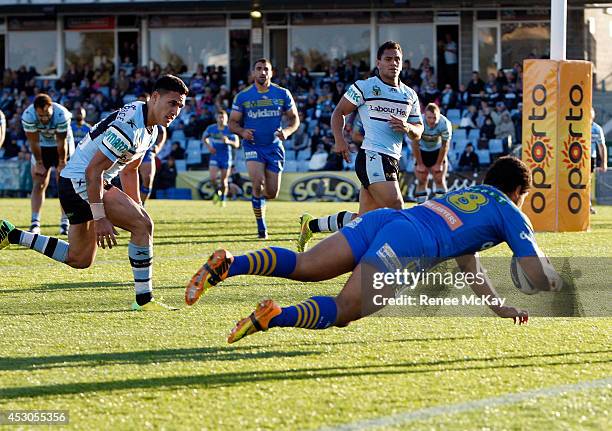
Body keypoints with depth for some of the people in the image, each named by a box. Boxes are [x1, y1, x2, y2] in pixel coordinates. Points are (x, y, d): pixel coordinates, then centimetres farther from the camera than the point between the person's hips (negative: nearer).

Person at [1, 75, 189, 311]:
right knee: (143, 225, -18)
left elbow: (129, 170, 21)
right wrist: (100, 219, -25)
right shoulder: (129, 125, -25)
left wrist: (136, 208, 20)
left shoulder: (151, 128, 7)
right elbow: (93, 171, -26)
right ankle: (144, 299, -12)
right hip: (80, 183, -10)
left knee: (78, 260, 15)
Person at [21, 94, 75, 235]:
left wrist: (62, 163, -13)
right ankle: (35, 223, -9)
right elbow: (34, 142, -20)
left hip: (62, 146, -1)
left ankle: (65, 223, 0)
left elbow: (61, 142, -23)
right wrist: (39, 163, -13)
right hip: (41, 147, 1)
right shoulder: (28, 116, -31)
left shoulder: (62, 115, -35)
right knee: (39, 184, -6)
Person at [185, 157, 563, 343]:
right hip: (411, 242, -6)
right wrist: (560, 282, 41)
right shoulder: (510, 213, 20)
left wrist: (500, 308, 50)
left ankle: (227, 265, -29)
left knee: (302, 266, -7)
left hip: (382, 219, 7)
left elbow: (468, 267, 46)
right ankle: (275, 317, -43)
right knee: (341, 312, -17)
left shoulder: (465, 193, 40)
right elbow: (540, 279, 18)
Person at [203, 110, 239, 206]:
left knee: (224, 181, 3)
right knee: (212, 178, -15)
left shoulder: (230, 130, -7)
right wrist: (209, 146, -2)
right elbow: (204, 138, 17)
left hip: (226, 158, -1)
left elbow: (237, 144, -10)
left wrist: (228, 141, -30)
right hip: (214, 156, 1)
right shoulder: (211, 128, -1)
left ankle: (223, 199, 25)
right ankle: (217, 191, 16)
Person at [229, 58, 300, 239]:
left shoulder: (282, 94, 1)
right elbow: (233, 122, 3)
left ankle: (258, 198, 41)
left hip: (274, 146, 2)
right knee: (258, 183, -22)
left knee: (271, 193, 3)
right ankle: (261, 227, -10)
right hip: (253, 146, -2)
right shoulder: (243, 96, -2)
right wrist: (242, 131, -19)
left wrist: (287, 131, -14)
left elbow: (294, 118, 7)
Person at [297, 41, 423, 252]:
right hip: (372, 156, -7)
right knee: (396, 211, -22)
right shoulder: (364, 87, 0)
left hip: (392, 161, 7)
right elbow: (339, 112, 6)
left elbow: (418, 131, 20)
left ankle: (311, 224, 23)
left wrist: (407, 127, -3)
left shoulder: (410, 95, 18)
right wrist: (340, 139, -10)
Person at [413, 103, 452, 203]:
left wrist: (439, 164, -11)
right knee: (421, 182, -3)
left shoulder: (445, 124, -29)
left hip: (438, 151, 0)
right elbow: (415, 145, -18)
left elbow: (445, 146, -16)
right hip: (422, 151, 0)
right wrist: (420, 164, -11)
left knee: (440, 181, -5)